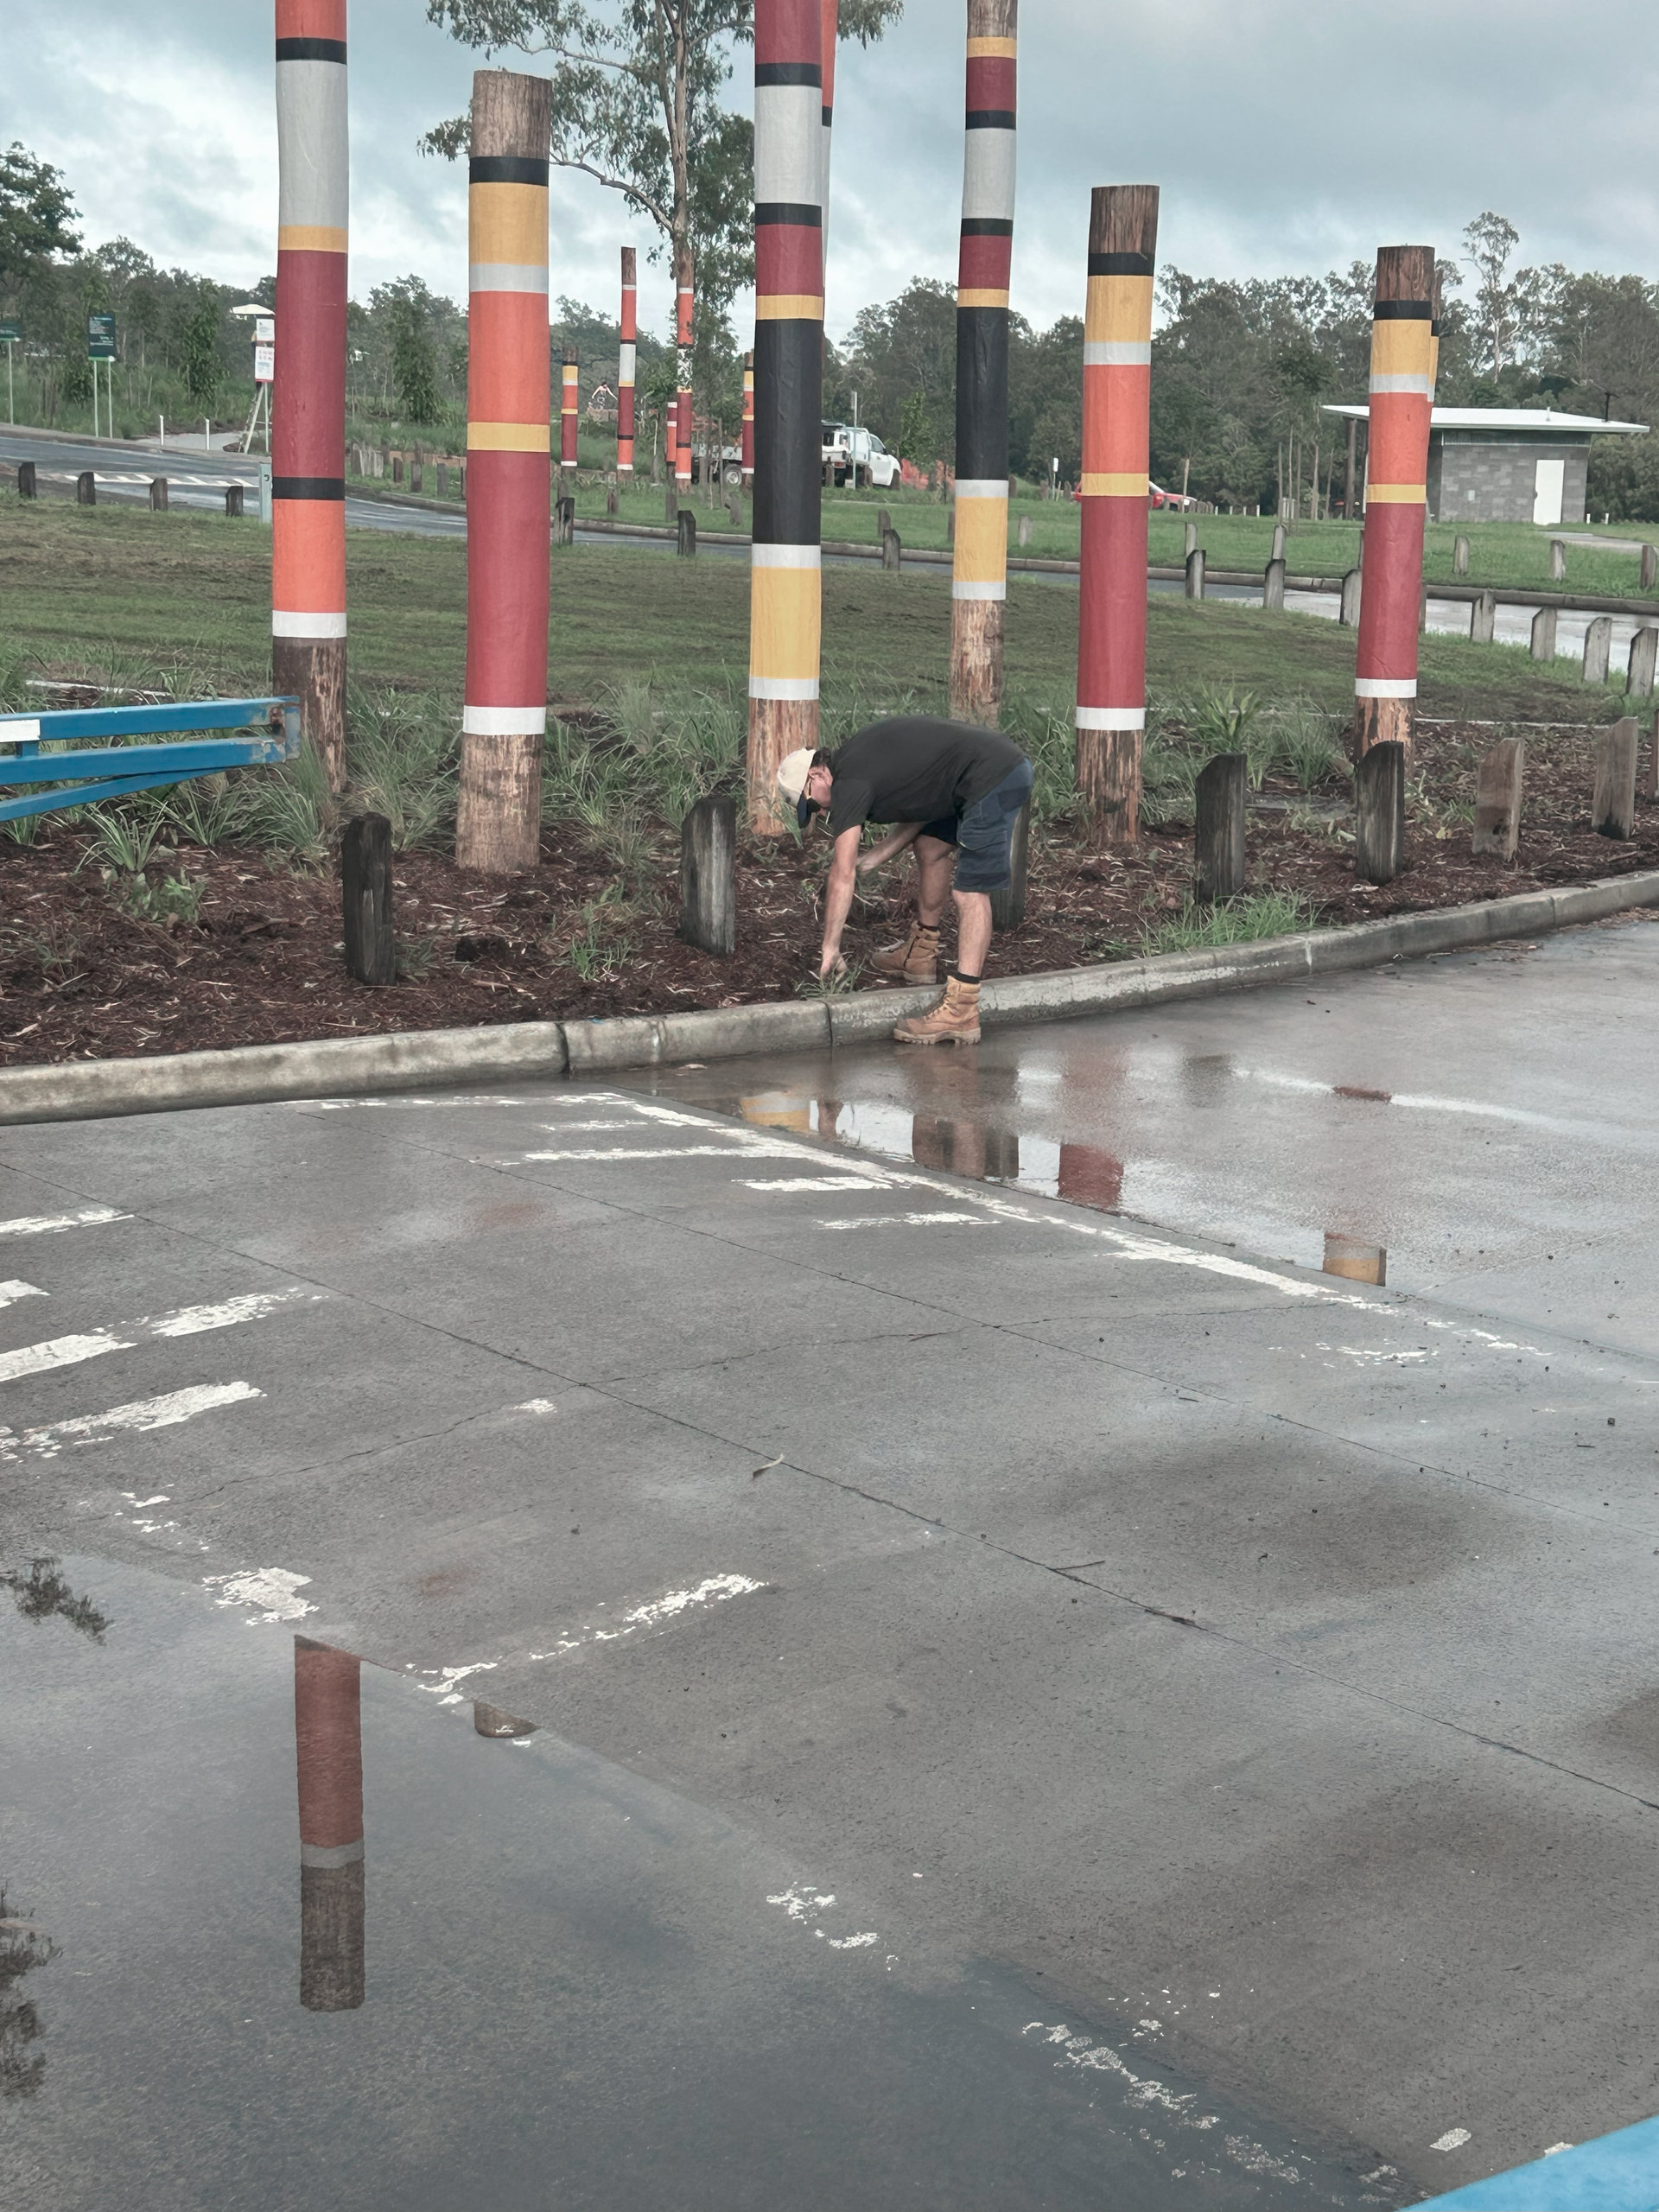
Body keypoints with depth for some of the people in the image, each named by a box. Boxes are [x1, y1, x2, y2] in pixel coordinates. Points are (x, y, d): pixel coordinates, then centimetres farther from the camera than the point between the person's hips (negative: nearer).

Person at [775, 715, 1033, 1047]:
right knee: (929, 847, 22)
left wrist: (830, 949, -7)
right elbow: (923, 801, 23)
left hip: (993, 778, -10)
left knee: (970, 892, -11)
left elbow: (843, 875, -11)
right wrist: (871, 858, 16)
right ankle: (920, 956, 35)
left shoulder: (849, 783, -9)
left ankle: (961, 1013, -15)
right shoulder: (859, 757, 18)